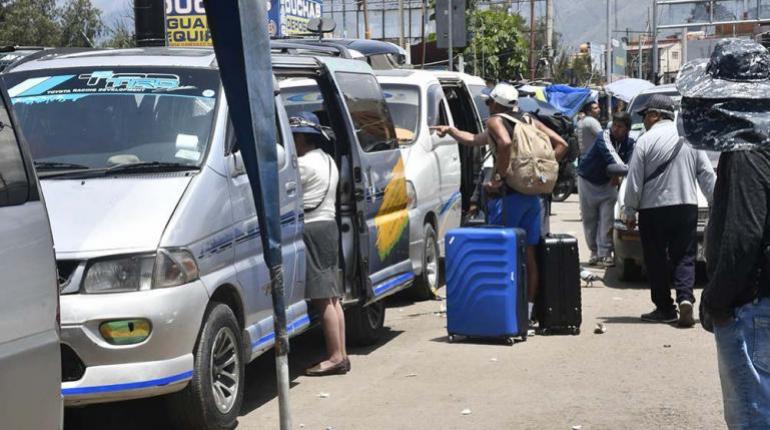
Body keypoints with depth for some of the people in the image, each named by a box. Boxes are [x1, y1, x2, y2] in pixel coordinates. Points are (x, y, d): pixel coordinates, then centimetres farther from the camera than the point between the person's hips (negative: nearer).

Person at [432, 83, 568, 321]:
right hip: (533, 195, 7)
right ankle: (528, 309, 14)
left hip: (508, 195, -7)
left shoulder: (495, 121, -3)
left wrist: (498, 176, -16)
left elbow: (506, 143, -24)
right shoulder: (530, 121, 17)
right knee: (529, 255, 10)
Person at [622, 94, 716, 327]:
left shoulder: (646, 141, -7)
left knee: (657, 260, 7)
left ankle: (664, 308, 9)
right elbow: (708, 175, 7)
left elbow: (634, 181, -7)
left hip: (653, 208, -3)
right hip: (687, 206, 3)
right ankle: (685, 298, -12)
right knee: (684, 257, 8)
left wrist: (630, 212, 3)